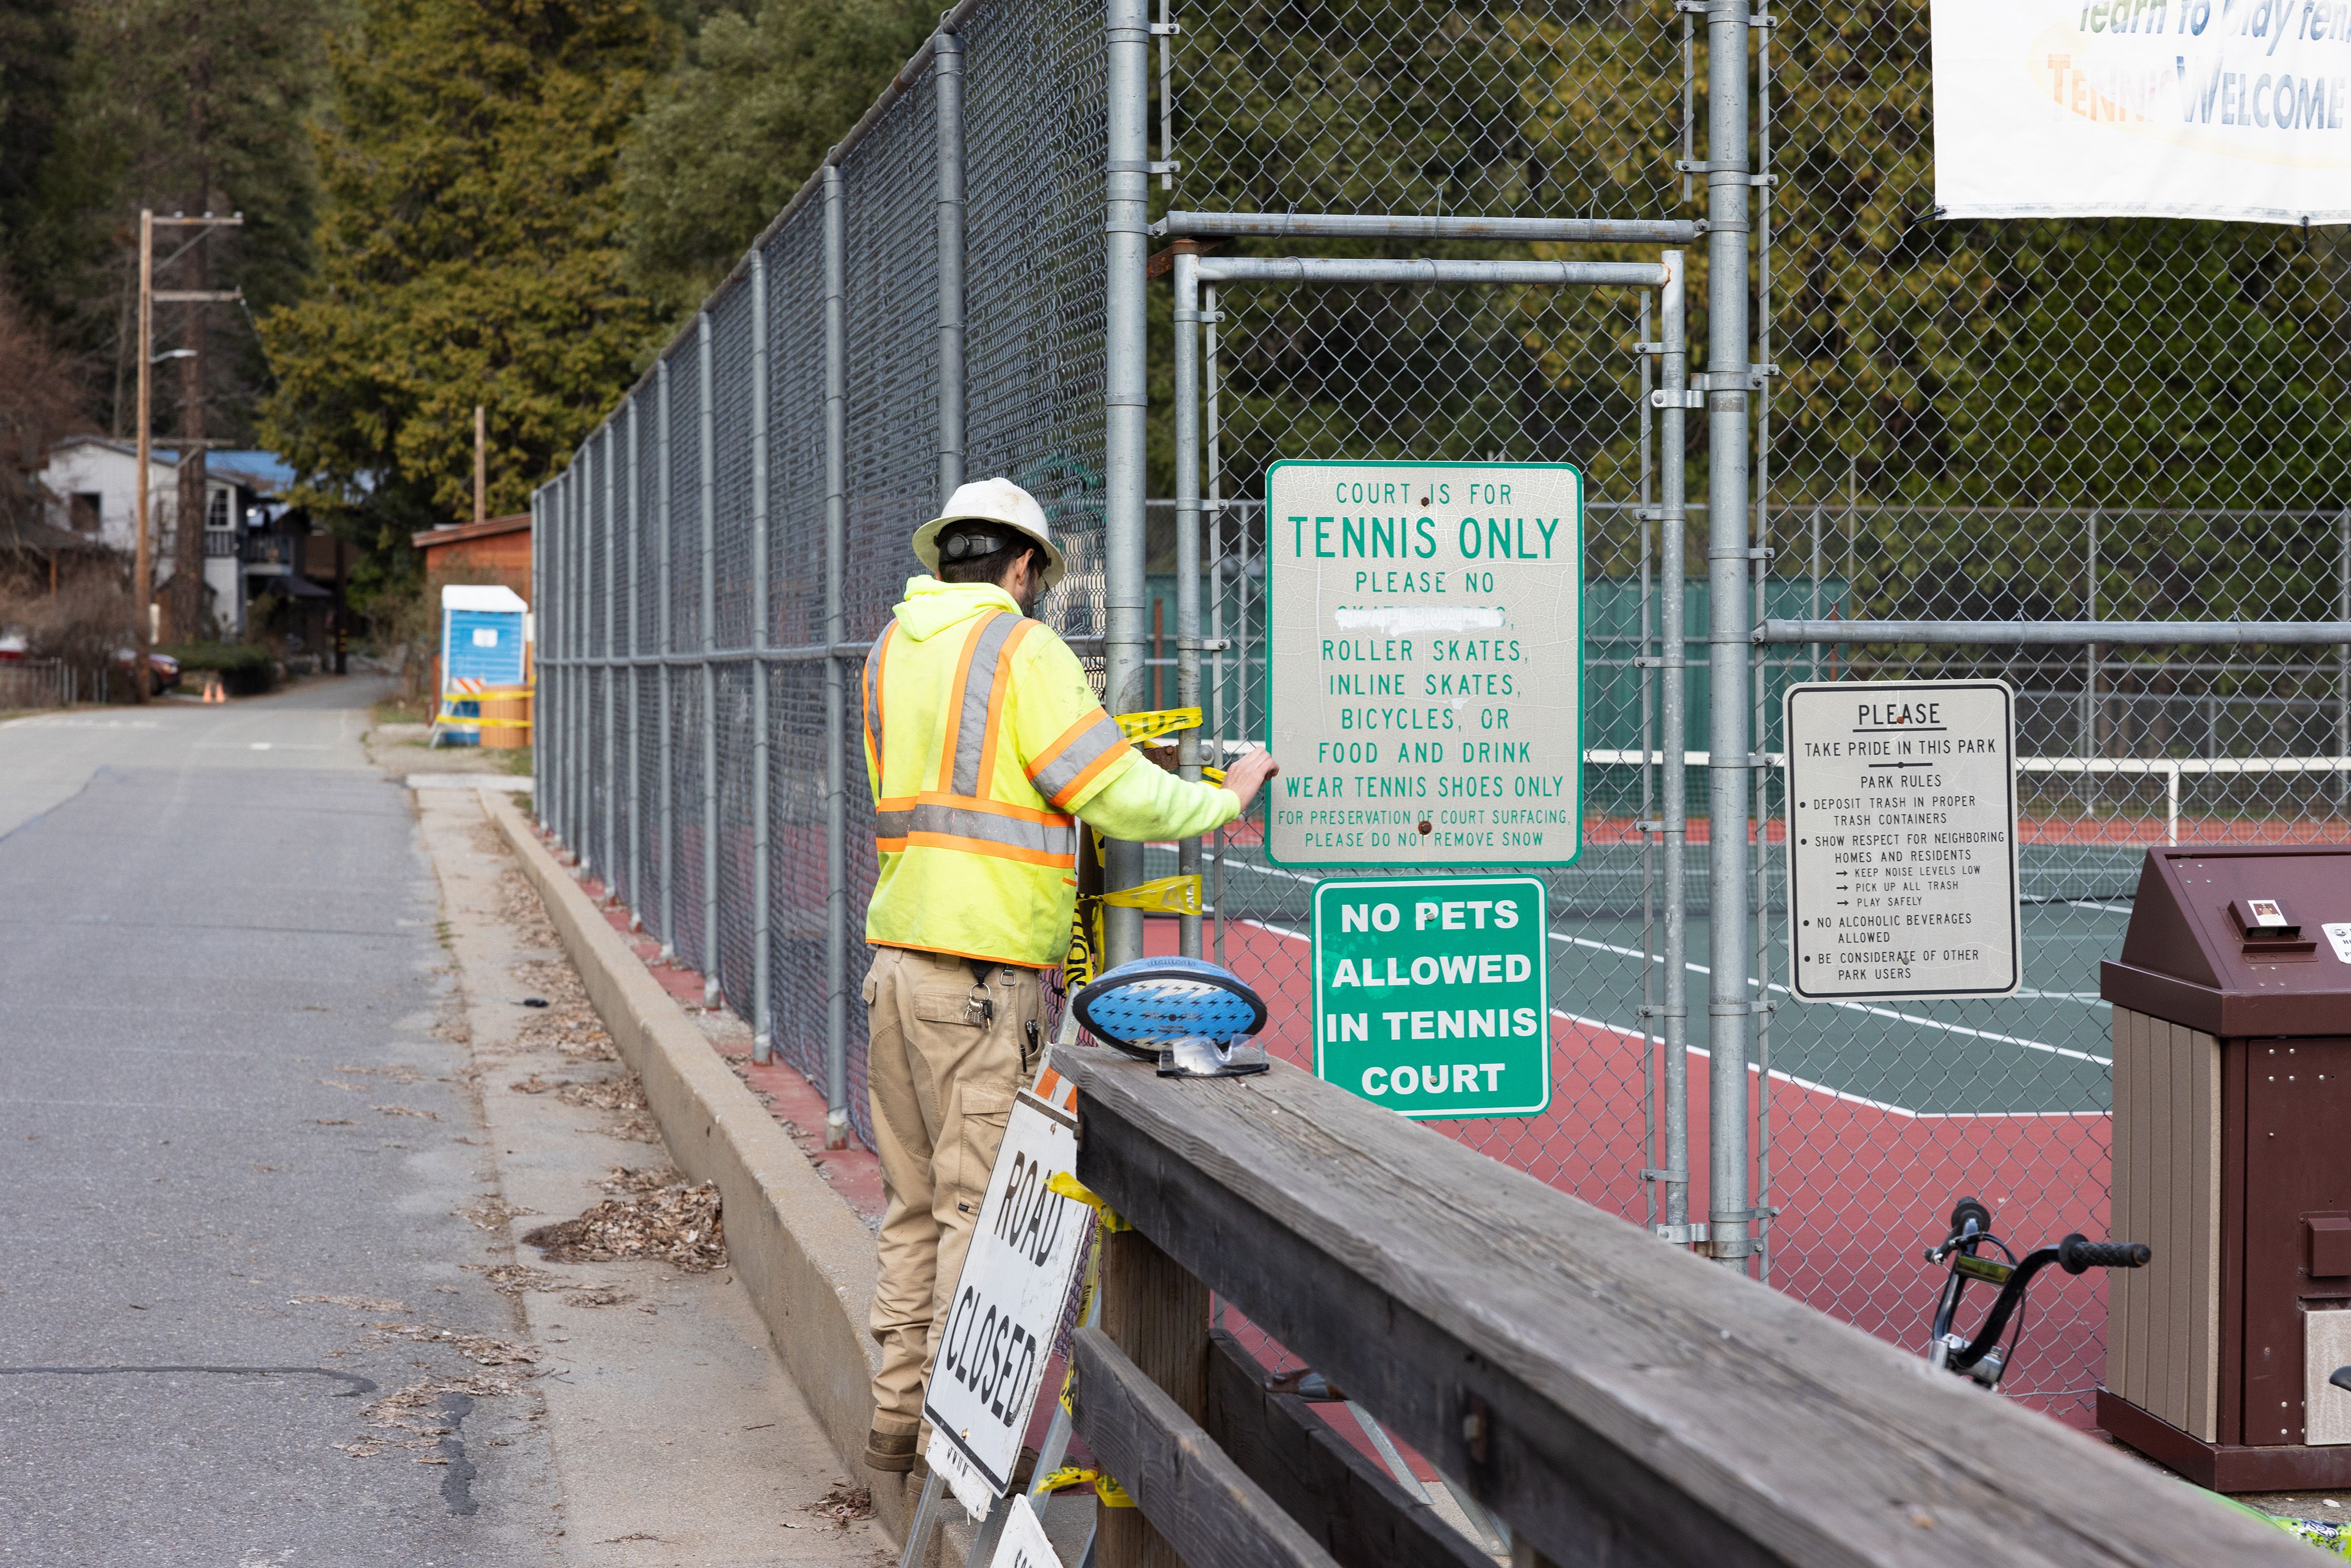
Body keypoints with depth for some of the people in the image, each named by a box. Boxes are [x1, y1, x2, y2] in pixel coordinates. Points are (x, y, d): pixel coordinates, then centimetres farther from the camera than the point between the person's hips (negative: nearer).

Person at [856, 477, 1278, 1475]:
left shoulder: (892, 647, 13)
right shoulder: (1021, 649, -8)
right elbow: (1115, 795, -12)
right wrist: (1224, 800, 2)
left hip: (897, 952, 7)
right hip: (985, 966, -7)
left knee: (915, 1201, 15)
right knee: (979, 1204, -2)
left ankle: (897, 1418, 20)